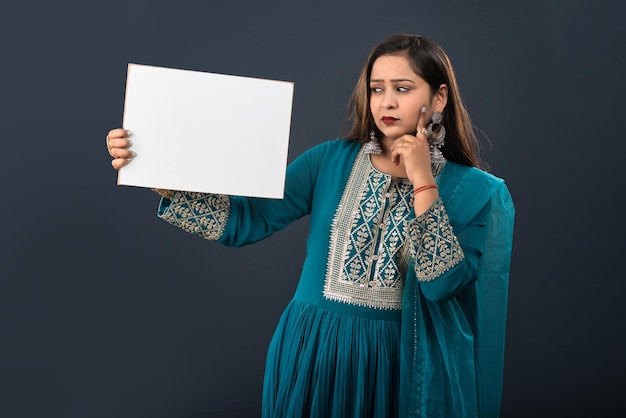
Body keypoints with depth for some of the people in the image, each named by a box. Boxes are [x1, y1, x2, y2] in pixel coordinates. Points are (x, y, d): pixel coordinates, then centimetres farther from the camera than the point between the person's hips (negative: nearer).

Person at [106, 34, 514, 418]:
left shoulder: (475, 190, -5)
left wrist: (423, 182, -19)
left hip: (398, 361, -1)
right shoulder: (333, 161, -2)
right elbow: (245, 220, -9)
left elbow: (442, 283, -16)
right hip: (313, 353, 1)